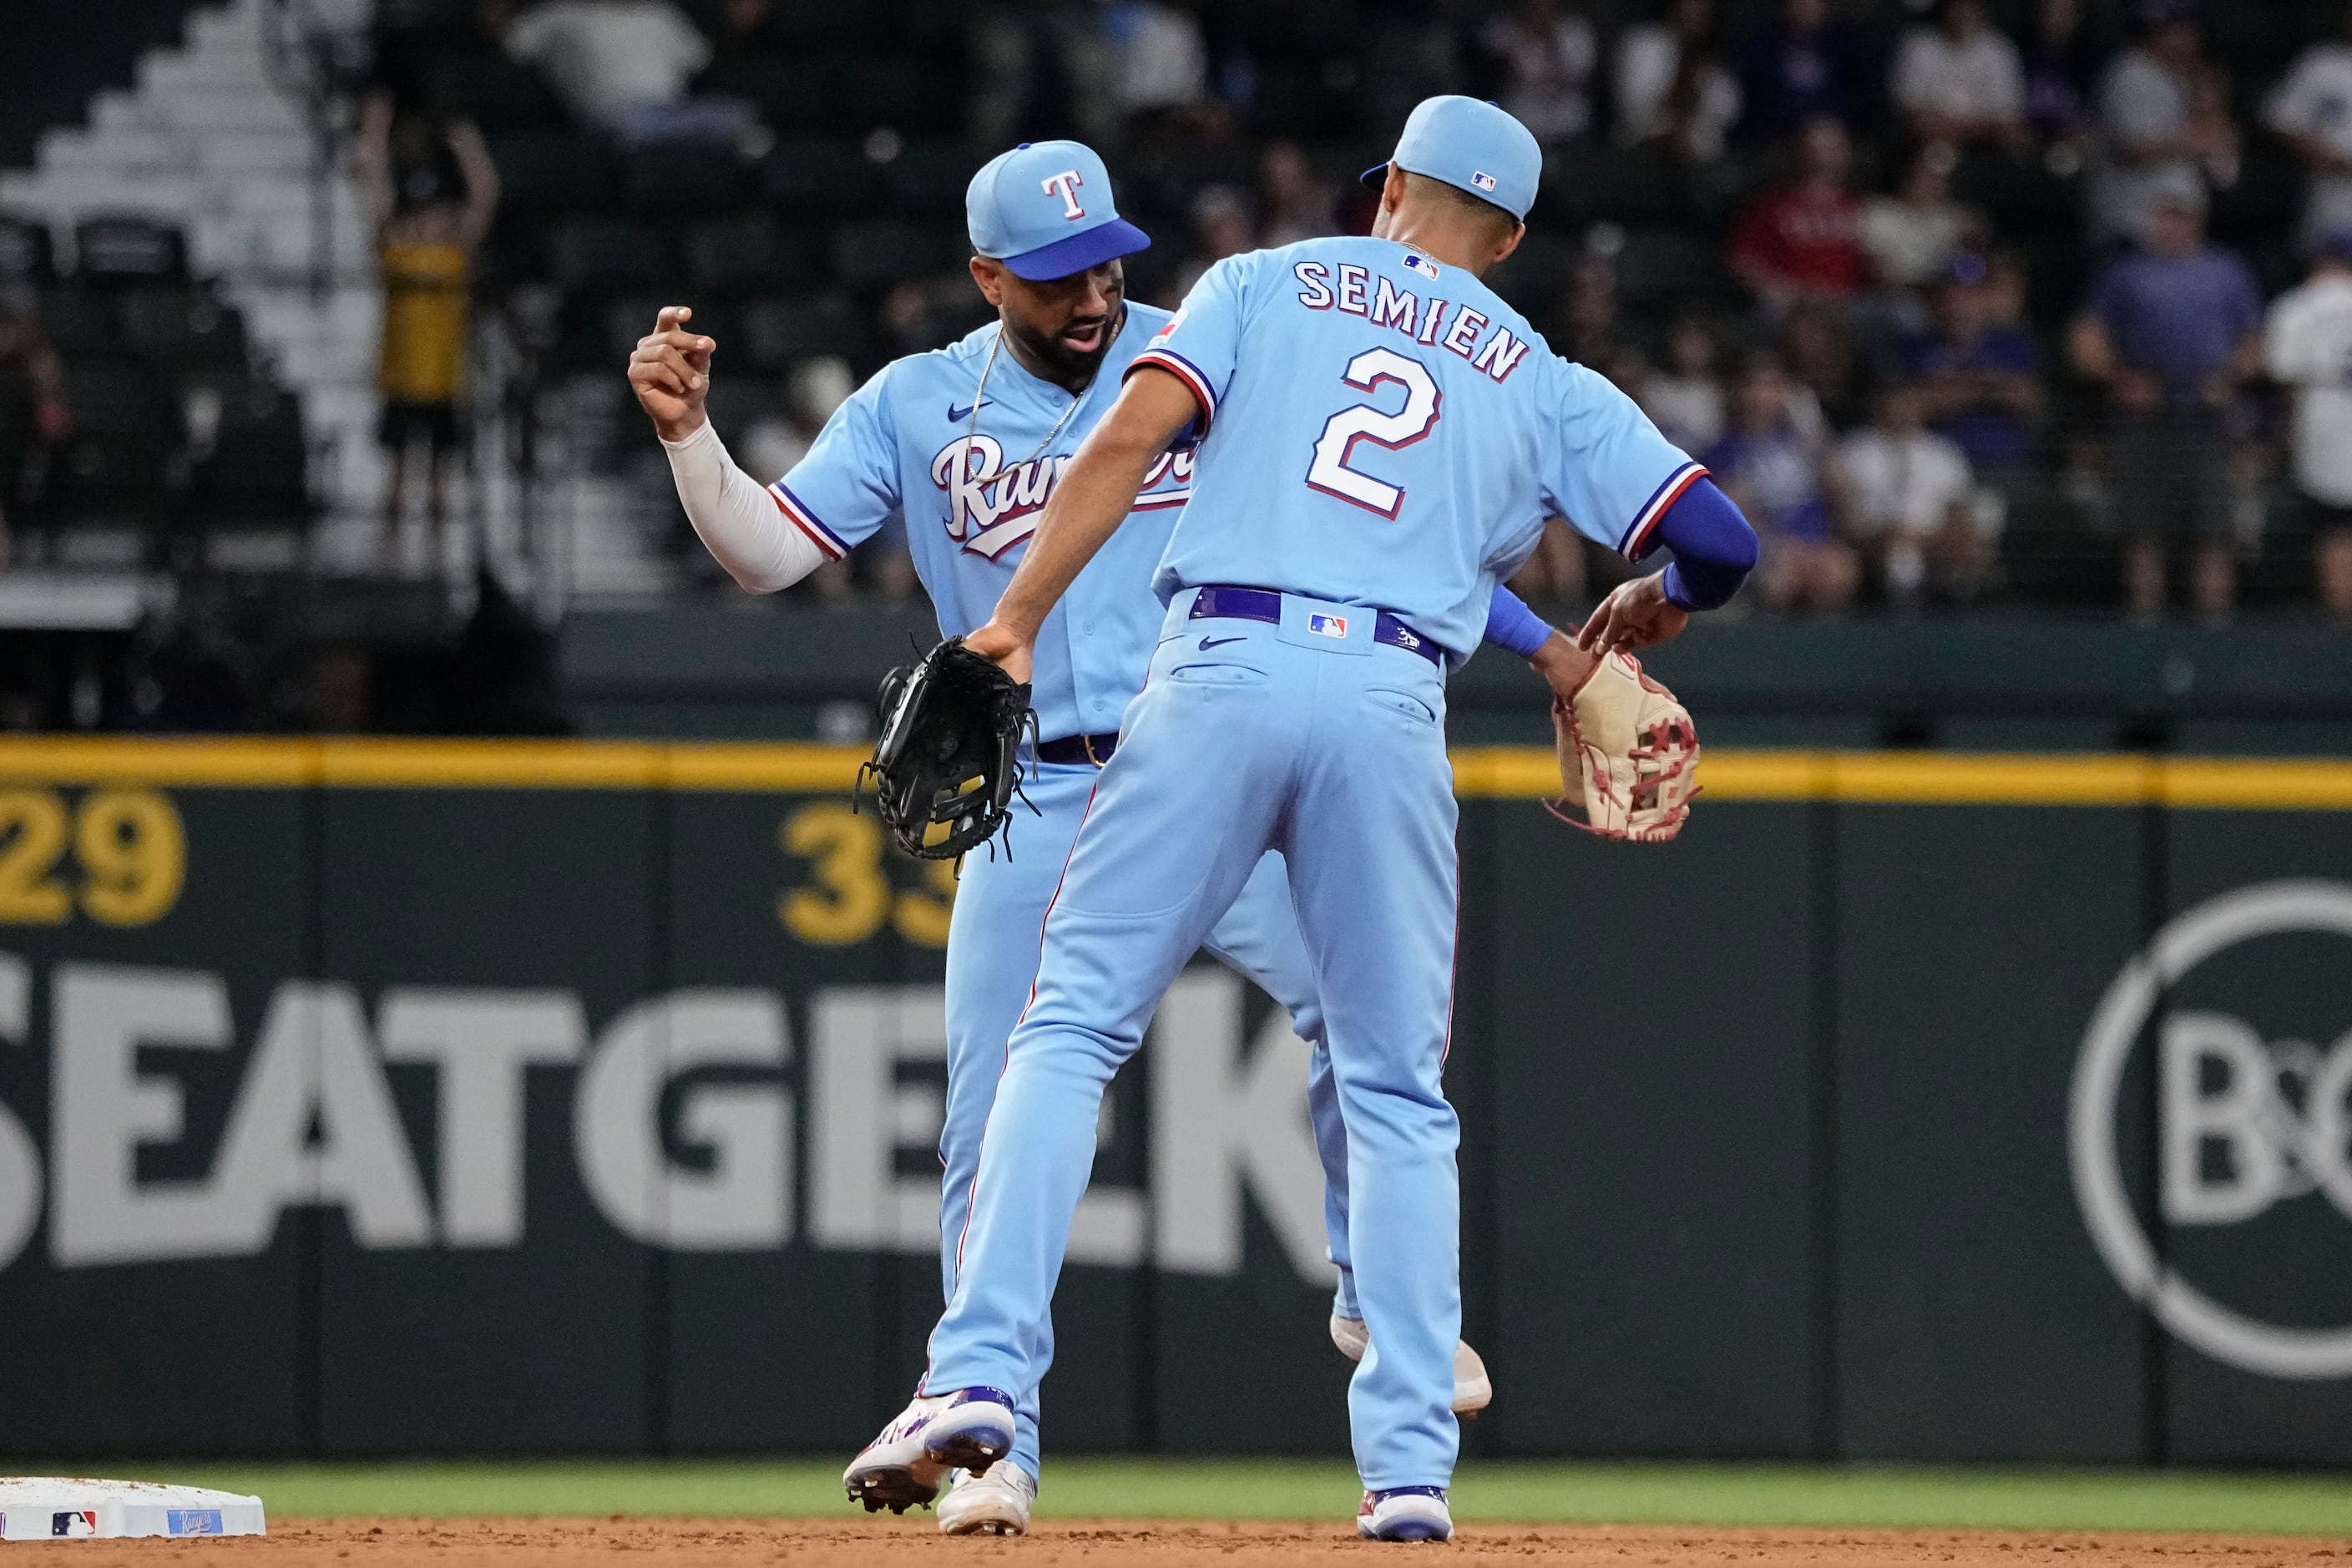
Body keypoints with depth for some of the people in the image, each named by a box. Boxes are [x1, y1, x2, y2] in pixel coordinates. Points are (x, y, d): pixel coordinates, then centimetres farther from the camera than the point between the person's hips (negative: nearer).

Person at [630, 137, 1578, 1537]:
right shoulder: (915, 410, 7)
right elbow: (765, 553, 4)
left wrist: (1540, 642, -3)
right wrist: (686, 429, -12)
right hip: (1033, 812, 1)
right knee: (995, 1127, -4)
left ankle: (1378, 1300, 3)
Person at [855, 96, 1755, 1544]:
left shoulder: (1267, 283, 17)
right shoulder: (1545, 384, 20)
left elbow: (1133, 435, 0)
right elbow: (1718, 539, 11)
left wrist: (1016, 623, -4)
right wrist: (1642, 613, 34)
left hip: (1223, 673, -1)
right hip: (1393, 709, 1)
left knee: (1073, 1024, 1)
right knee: (1399, 1096, 10)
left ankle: (983, 1369, -15)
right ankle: (1411, 1463, 2)